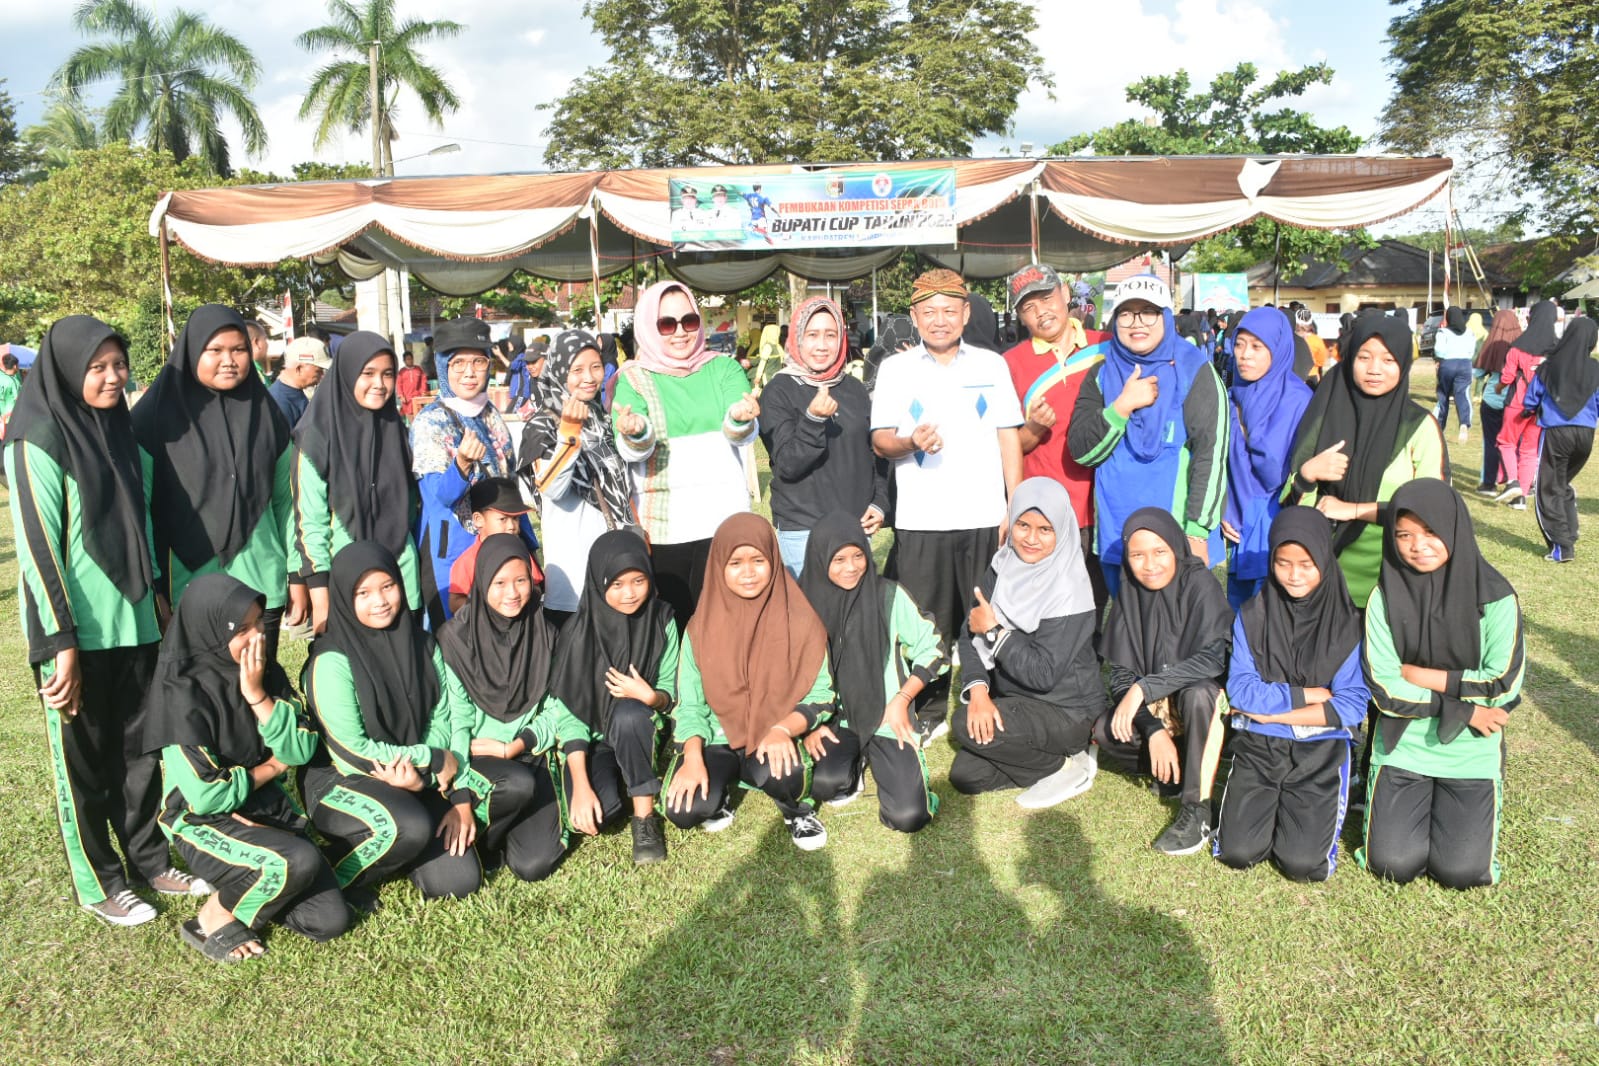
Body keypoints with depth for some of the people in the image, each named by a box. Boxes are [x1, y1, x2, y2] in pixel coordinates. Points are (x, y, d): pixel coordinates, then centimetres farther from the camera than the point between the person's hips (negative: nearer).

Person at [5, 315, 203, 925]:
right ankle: (99, 884, 21)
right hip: (76, 632, -6)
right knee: (82, 761, 8)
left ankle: (148, 859, 30)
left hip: (133, 624, 7)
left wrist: (160, 608, 17)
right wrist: (60, 642, -18)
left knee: (137, 748, 15)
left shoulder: (119, 432, 9)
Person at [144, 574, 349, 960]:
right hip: (203, 821, -6)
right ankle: (213, 919, -6)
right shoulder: (183, 694, -20)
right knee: (299, 861, -32)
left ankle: (246, 888, 18)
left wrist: (258, 696, -18)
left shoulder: (267, 673, -2)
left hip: (267, 808, 6)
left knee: (330, 919, -6)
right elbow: (204, 795, -23)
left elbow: (302, 750, -7)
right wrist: (270, 767, -8)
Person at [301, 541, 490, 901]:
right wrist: (434, 760, -14)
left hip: (414, 780, 5)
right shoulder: (332, 660, -16)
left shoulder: (421, 645, 1)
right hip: (340, 782, -5)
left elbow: (446, 721, -1)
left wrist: (461, 795, -16)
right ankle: (330, 878, -6)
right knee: (411, 826, -35)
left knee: (459, 880, -11)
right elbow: (350, 750, -18)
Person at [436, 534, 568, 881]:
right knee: (518, 784, -35)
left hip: (531, 754, 2)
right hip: (475, 755, -2)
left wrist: (518, 745, -13)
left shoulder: (544, 634, 3)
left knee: (534, 864, -15)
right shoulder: (456, 637, -8)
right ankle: (475, 839, -4)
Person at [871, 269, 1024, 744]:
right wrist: (910, 443, -19)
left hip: (984, 518, 1)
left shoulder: (991, 364, 10)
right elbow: (879, 439, 3)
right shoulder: (895, 369, 7)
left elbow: (1009, 437, 9)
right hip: (920, 522, -1)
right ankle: (929, 713, 18)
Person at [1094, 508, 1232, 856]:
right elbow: (1121, 672, -10)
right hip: (1155, 708, 4)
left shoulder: (1200, 584, -19)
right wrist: (1154, 730, -23)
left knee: (1197, 693, -38)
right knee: (1105, 732, -23)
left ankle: (1198, 810, -26)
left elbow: (1214, 658, -29)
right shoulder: (1129, 595, -7)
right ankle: (1175, 767, 3)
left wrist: (1143, 688, -33)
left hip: (1205, 696, -4)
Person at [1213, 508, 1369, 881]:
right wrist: (1311, 695, -10)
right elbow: (1240, 690, -8)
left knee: (1304, 862, -14)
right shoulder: (1252, 616, -2)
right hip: (1258, 746, 1)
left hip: (1321, 750, -1)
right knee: (1238, 852, -11)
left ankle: (1314, 809, 17)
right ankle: (1267, 806, 19)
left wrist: (1270, 707, -12)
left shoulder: (1346, 623, -4)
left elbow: (1352, 706, -9)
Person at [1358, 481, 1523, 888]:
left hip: (1472, 751, 0)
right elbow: (1384, 689, -12)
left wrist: (1422, 676, -11)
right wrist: (1464, 709, -13)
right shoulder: (1385, 598, -8)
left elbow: (1504, 685, -13)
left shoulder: (1495, 596, -9)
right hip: (1404, 745, 0)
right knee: (1394, 864, -8)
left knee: (1461, 870, -8)